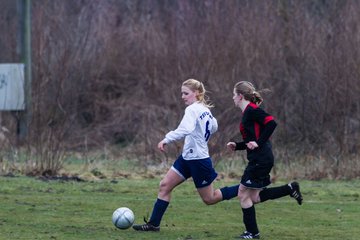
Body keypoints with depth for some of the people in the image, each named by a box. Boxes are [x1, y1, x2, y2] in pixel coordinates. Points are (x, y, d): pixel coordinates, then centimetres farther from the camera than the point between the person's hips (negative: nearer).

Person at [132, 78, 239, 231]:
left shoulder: (193, 110, -19)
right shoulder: (205, 109, 8)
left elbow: (185, 129, -37)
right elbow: (214, 127, 25)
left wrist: (167, 139, -40)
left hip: (198, 160, -9)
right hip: (187, 157, 9)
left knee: (209, 199, 4)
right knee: (164, 185, 1)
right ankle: (154, 223, 2)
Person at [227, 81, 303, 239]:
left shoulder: (252, 110, -12)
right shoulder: (248, 112, 17)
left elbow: (271, 123, -24)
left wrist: (258, 143, -22)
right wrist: (236, 146, 11)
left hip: (260, 160, -10)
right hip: (260, 160, 10)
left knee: (244, 194, -1)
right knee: (254, 197, 12)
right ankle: (290, 189, 14)